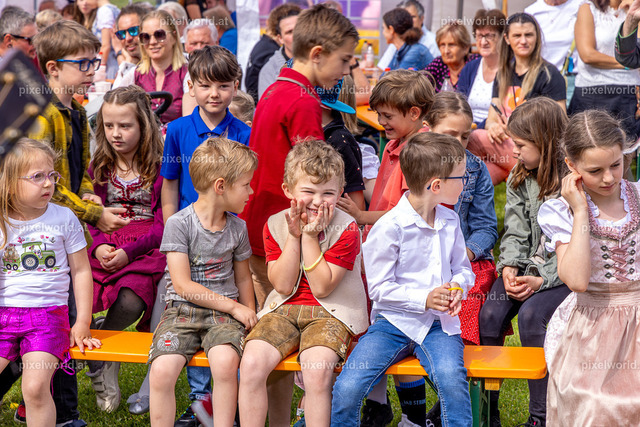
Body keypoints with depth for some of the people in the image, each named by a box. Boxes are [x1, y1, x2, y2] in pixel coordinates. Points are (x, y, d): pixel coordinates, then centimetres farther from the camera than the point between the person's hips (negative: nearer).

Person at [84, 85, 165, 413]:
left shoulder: (159, 168, -1)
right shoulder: (99, 168, 13)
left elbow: (164, 224, -5)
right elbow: (89, 216, 12)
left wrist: (129, 251, -17)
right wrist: (98, 246, -9)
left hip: (146, 248, -3)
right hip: (105, 248, 3)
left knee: (131, 300, -32)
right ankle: (104, 368, 0)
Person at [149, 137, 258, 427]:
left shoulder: (237, 228, 7)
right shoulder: (179, 223, -7)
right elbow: (183, 286, -11)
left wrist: (249, 315, 12)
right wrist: (234, 307, -10)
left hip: (224, 314, 2)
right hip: (182, 310, -2)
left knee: (225, 361, -30)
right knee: (162, 370, -27)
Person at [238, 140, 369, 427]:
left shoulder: (346, 229, -8)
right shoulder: (275, 225, 2)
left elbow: (321, 287, -13)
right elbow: (283, 285, -5)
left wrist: (310, 236, -16)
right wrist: (293, 235, -12)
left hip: (330, 313, -3)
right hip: (284, 309, 3)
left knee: (316, 369, -31)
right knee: (251, 363, -22)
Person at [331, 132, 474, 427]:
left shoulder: (450, 221, 9)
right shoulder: (389, 228, -11)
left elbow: (462, 267, 21)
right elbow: (379, 288, -9)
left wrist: (458, 286, -2)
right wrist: (423, 299, -18)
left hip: (438, 324, 3)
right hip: (393, 322, -3)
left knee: (451, 378, -30)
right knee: (346, 389, -20)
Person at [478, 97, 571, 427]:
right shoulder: (519, 180, 8)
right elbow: (515, 233, 7)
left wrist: (541, 279, -21)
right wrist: (510, 268, -11)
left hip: (564, 273, -5)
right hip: (525, 266, 5)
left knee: (531, 314, -30)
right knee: (489, 313, -19)